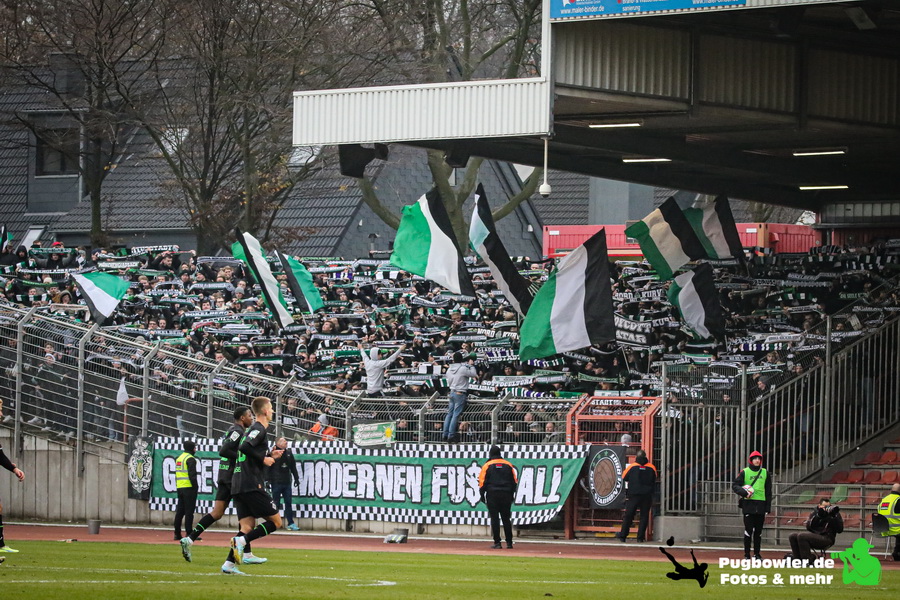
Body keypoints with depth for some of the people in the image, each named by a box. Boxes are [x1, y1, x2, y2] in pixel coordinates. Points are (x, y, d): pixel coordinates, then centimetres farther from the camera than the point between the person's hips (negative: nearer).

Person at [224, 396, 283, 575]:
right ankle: (241, 540, -19)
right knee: (275, 521, -3)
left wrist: (269, 456, 24)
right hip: (251, 485, -9)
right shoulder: (259, 429, -7)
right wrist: (263, 458, -14)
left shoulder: (252, 430, 22)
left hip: (238, 486, 9)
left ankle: (229, 563, -7)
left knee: (248, 527, 6)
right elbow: (244, 447, -24)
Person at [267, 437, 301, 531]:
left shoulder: (289, 454, 14)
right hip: (276, 483, -5)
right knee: (275, 503, 0)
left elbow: (293, 467, 20)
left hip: (287, 483, 5)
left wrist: (296, 478, 15)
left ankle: (290, 523, 4)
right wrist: (268, 480, -13)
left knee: (289, 503, 2)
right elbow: (268, 468, -7)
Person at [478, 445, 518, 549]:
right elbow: (514, 481, 9)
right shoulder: (508, 465, 8)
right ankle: (509, 542, 8)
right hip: (506, 495, 3)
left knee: (494, 518, -2)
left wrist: (482, 495, 3)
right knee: (506, 518, 9)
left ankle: (497, 542, -6)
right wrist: (512, 494, 16)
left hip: (492, 494, -3)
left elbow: (482, 482, -3)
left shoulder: (487, 465, 0)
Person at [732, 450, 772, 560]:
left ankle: (757, 554, 13)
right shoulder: (744, 472, 3)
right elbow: (735, 485, 2)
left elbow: (768, 491, 13)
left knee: (758, 530, 6)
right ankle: (746, 554, 0)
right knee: (748, 529, -6)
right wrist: (743, 492, -18)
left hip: (761, 504, 3)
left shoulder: (765, 473, 11)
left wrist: (768, 506, 6)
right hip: (748, 504, -3)